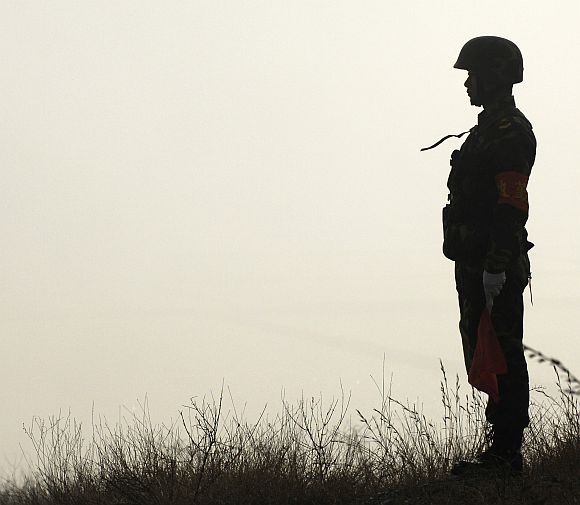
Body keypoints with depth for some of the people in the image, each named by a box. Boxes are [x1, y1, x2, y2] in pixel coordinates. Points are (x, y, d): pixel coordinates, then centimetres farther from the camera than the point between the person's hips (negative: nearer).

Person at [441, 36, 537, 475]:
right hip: (476, 264, 11)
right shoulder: (489, 127, 21)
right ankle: (505, 448, 17)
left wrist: (496, 265, -26)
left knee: (500, 356, -8)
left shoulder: (510, 131, -13)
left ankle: (506, 451, -7)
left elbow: (511, 204, -21)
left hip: (494, 269, -11)